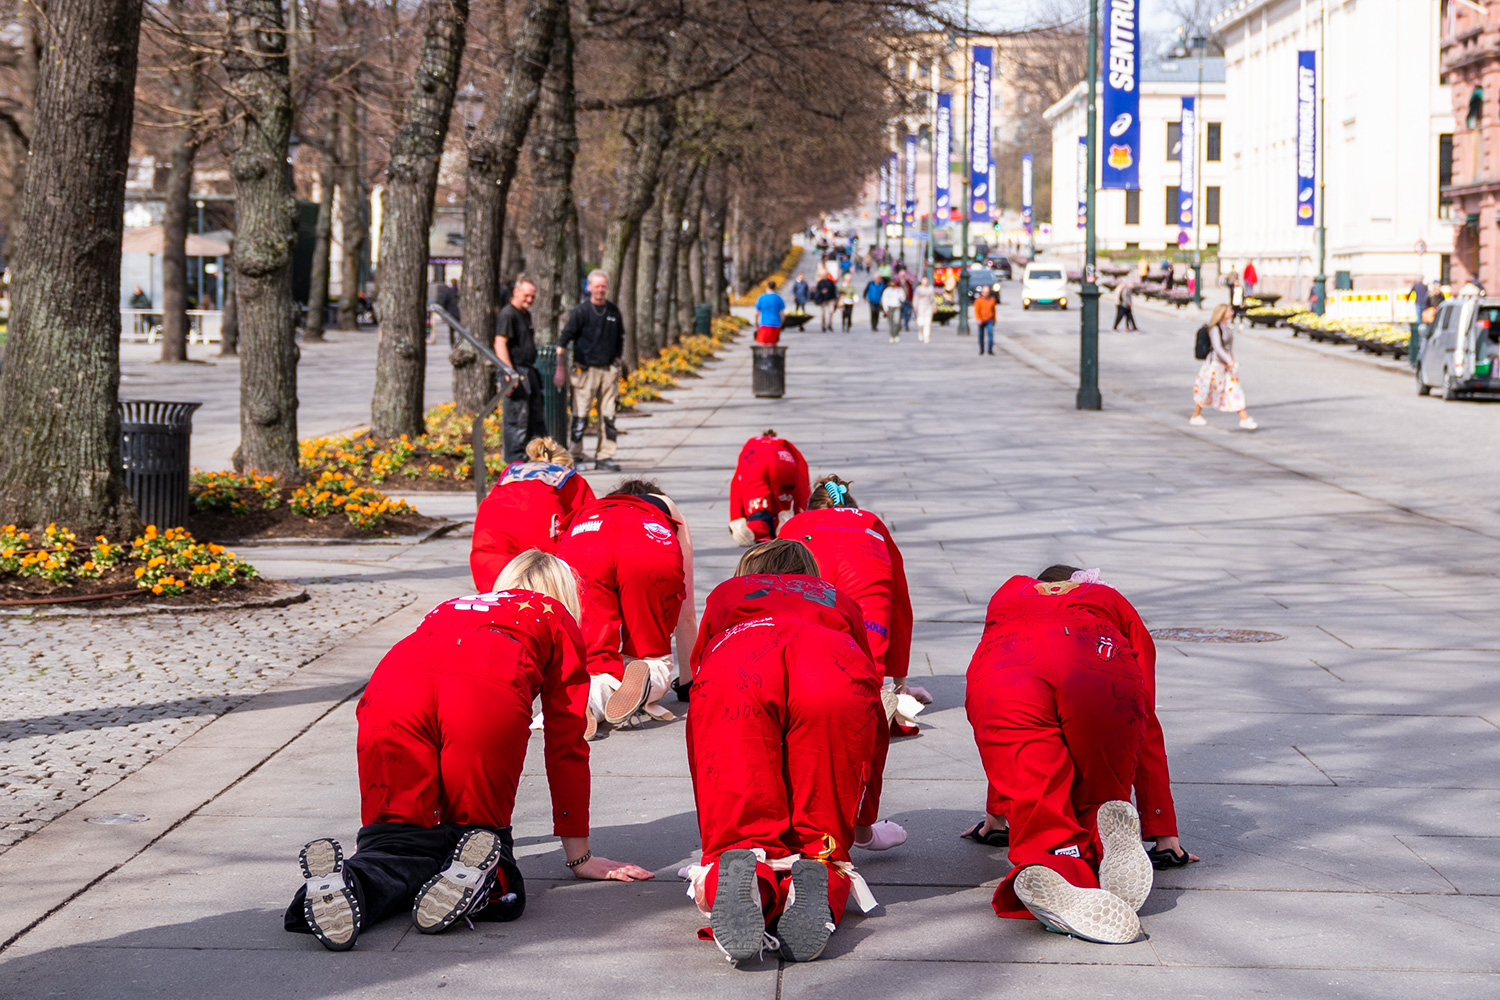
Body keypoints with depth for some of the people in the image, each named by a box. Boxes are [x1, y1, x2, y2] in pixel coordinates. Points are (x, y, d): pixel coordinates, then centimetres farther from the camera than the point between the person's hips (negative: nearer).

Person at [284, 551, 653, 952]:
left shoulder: (447, 609, 46)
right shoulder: (557, 619, 35)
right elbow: (566, 745, 32)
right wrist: (580, 856, 38)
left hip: (390, 690, 3)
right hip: (490, 700, -3)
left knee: (397, 842, 9)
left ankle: (352, 880, -24)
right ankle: (478, 873, -21)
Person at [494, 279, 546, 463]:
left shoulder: (526, 314, 17)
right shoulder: (507, 315, -13)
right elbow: (500, 344, -21)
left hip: (529, 371, 10)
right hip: (516, 372, -10)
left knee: (537, 417, 15)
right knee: (517, 418, -7)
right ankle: (515, 460, -2)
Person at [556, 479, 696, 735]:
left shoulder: (584, 511, 47)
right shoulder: (667, 508, 43)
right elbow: (686, 615, 44)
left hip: (579, 554, 1)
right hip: (654, 557, -1)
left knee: (596, 666, 11)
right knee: (654, 660, 18)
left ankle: (593, 694, -24)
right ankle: (650, 679, -16)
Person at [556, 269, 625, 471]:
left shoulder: (614, 311, 9)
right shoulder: (580, 311, -5)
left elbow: (620, 338, 25)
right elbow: (562, 341, -5)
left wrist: (616, 359, 14)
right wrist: (561, 369, -9)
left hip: (608, 370, 4)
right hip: (585, 369, -4)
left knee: (608, 417, 3)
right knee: (580, 417, -4)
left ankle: (605, 456, 9)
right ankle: (576, 456, 7)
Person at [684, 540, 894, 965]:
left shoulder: (725, 594, 45)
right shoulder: (839, 601, 45)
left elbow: (697, 719, 48)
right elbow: (877, 721, 47)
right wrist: (865, 821, 58)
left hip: (731, 678, 0)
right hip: (838, 681, 0)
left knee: (738, 834, 4)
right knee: (821, 845, 9)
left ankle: (738, 875, -30)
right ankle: (818, 881, -26)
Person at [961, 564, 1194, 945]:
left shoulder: (1006, 598, 46)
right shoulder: (1114, 603, 42)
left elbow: (1003, 728, 52)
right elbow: (1148, 728, 38)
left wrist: (997, 814, 60)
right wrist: (1162, 832, 39)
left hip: (1001, 681, 1)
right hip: (1104, 680, 0)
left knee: (1042, 820, -5)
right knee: (1094, 803, 14)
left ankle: (1048, 870, -41)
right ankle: (1104, 836, -22)